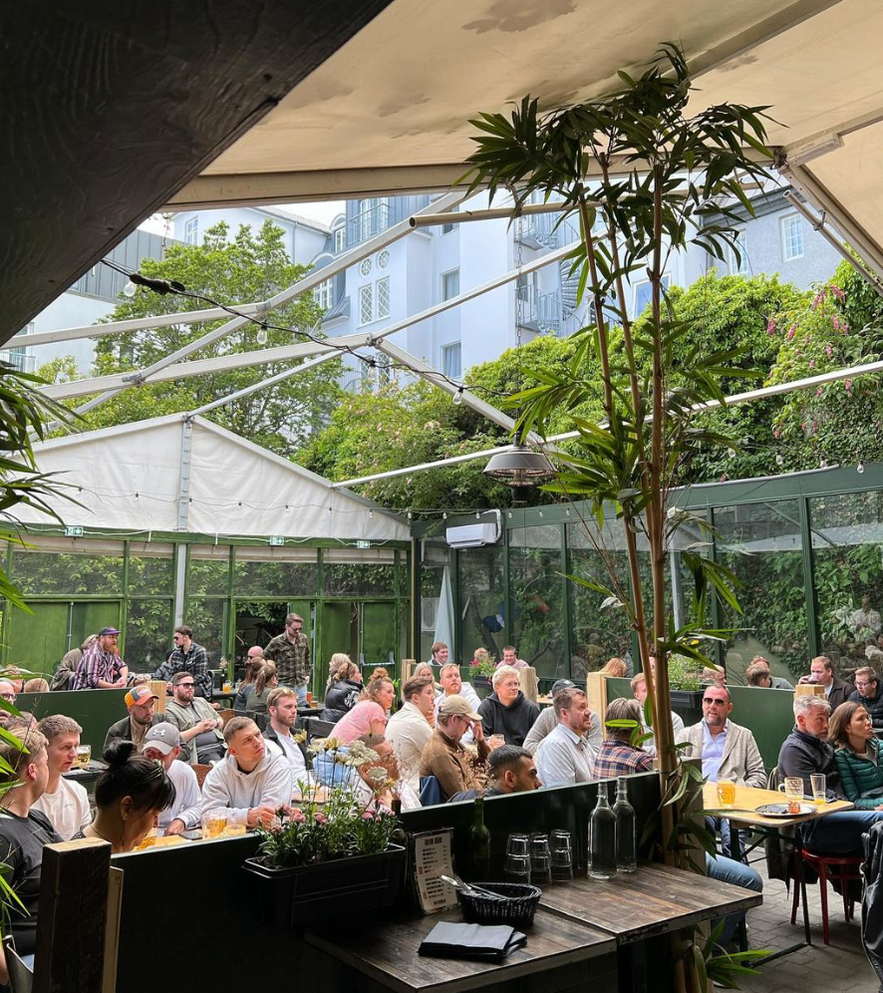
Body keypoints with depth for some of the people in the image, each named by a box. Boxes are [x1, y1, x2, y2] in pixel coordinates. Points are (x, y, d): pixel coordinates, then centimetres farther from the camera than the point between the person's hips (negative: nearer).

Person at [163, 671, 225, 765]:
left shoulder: (201, 701, 25)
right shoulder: (170, 711, 2)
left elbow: (220, 721, 29)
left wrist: (215, 723, 6)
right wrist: (197, 729, -8)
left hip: (221, 744, 7)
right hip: (202, 752, -6)